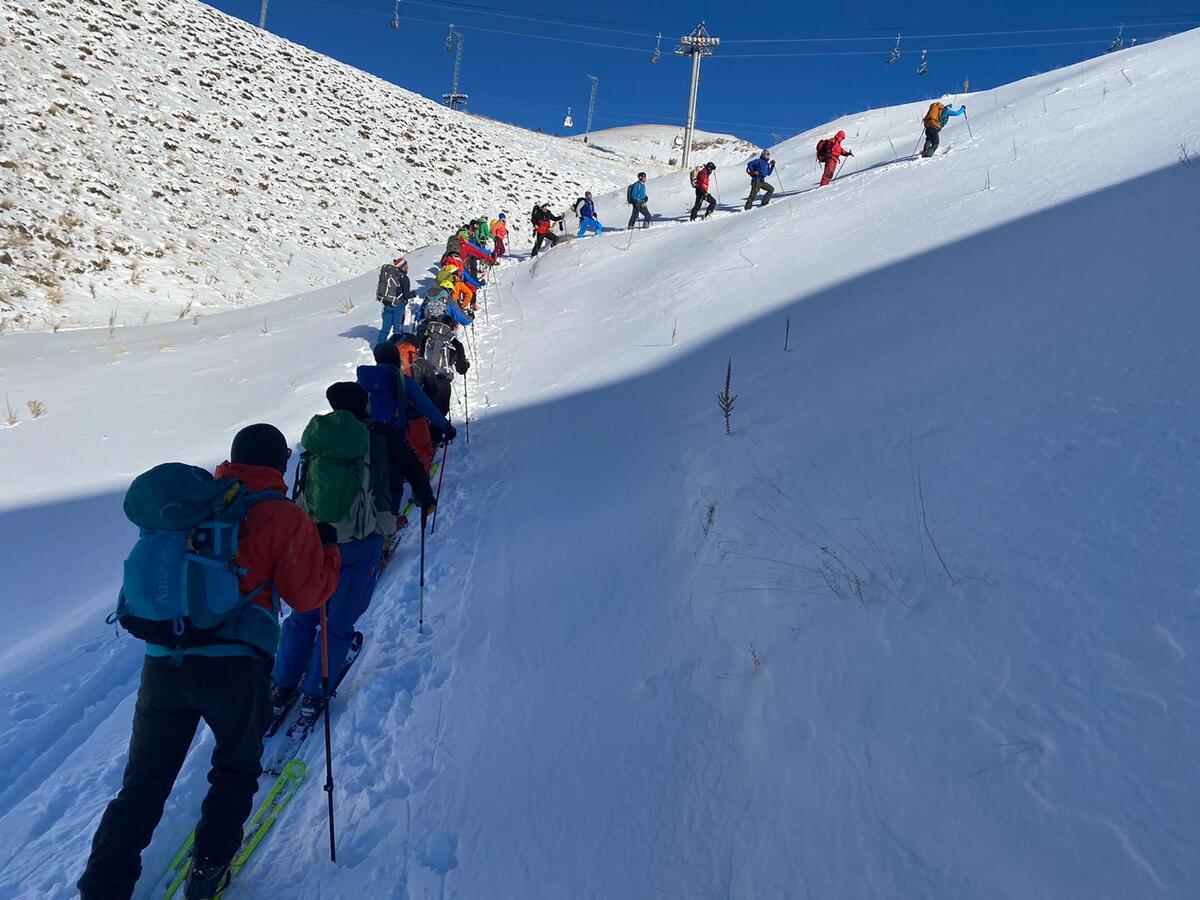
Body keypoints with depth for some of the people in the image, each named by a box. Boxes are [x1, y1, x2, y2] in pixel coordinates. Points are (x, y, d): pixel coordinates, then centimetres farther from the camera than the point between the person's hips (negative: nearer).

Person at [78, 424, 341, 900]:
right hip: (234, 668, -4)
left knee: (143, 784, 16)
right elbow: (307, 593, -4)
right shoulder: (284, 517, -6)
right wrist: (328, 546, 11)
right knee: (235, 770, 22)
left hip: (161, 663, 4)